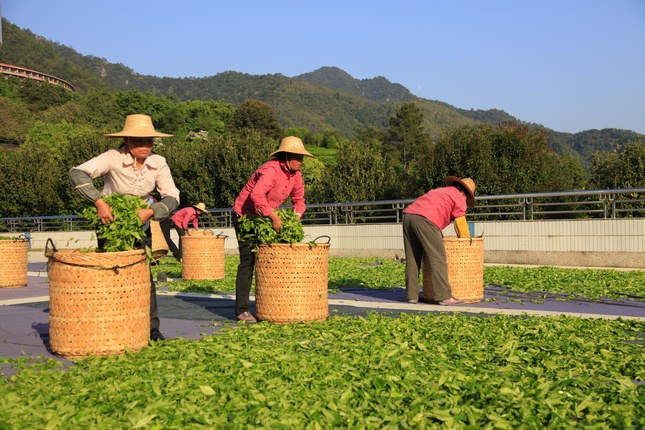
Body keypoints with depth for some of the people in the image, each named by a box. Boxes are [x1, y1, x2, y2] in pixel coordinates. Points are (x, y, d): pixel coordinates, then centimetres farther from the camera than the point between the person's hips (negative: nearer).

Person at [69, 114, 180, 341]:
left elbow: (172, 197, -15)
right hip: (109, 222, -2)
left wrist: (150, 211, -33)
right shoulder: (113, 158, -24)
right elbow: (77, 173, -33)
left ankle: (151, 326, 2)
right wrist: (99, 202, -44)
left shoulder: (158, 163, -14)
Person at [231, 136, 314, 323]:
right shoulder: (271, 170, -27)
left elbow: (299, 199, 8)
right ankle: (242, 310, -8)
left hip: (264, 218, 9)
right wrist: (274, 216, -39)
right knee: (248, 261, -12)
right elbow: (257, 195, -43)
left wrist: (296, 218, -10)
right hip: (245, 216, -8)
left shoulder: (295, 174, -1)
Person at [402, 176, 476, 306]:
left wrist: (440, 236, 41)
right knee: (438, 259, -7)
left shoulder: (441, 191, 35)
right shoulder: (459, 198, 12)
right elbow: (460, 225, 9)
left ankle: (412, 295, 13)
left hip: (408, 215, 8)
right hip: (424, 219, -8)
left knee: (412, 259, 11)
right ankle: (444, 296, -10)